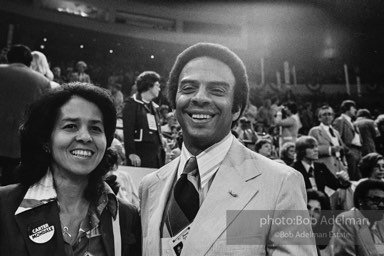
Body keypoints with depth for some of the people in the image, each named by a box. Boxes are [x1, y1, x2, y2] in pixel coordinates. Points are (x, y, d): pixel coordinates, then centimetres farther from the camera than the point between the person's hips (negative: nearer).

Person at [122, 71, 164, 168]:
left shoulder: (154, 106, 19)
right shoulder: (132, 104, -4)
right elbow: (128, 130, -11)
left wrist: (161, 150, 12)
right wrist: (131, 153, -18)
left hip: (156, 155, 7)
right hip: (140, 155, -7)